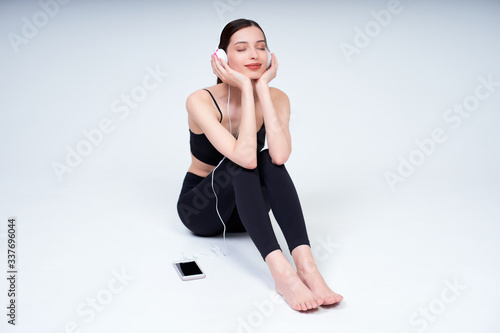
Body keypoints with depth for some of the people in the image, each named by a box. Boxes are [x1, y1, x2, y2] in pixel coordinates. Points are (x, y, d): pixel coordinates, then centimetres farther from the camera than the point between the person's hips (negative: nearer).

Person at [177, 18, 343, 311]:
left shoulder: (276, 98, -11)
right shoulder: (201, 101, -23)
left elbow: (280, 155, -32)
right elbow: (245, 157, -38)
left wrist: (262, 86, -28)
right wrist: (246, 87, -34)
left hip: (246, 210, 3)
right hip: (200, 208, -3)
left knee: (270, 160, -28)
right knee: (242, 163, -33)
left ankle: (306, 264, -40)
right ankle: (282, 273, -44)